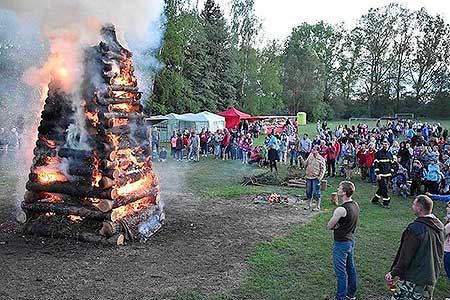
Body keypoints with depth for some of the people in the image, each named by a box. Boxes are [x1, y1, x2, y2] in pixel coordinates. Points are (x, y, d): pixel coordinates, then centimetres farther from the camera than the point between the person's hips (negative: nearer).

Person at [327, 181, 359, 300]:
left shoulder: (341, 210, -29)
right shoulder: (355, 205, -1)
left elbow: (329, 227, -19)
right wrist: (338, 225, -3)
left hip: (341, 243, -9)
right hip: (351, 240, 9)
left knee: (341, 271, 4)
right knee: (350, 267, 21)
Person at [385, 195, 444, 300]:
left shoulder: (415, 229, -23)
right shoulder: (440, 226, 1)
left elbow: (405, 257, -19)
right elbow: (440, 254, 12)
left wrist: (393, 273, -8)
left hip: (413, 280, -8)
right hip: (431, 279, 8)